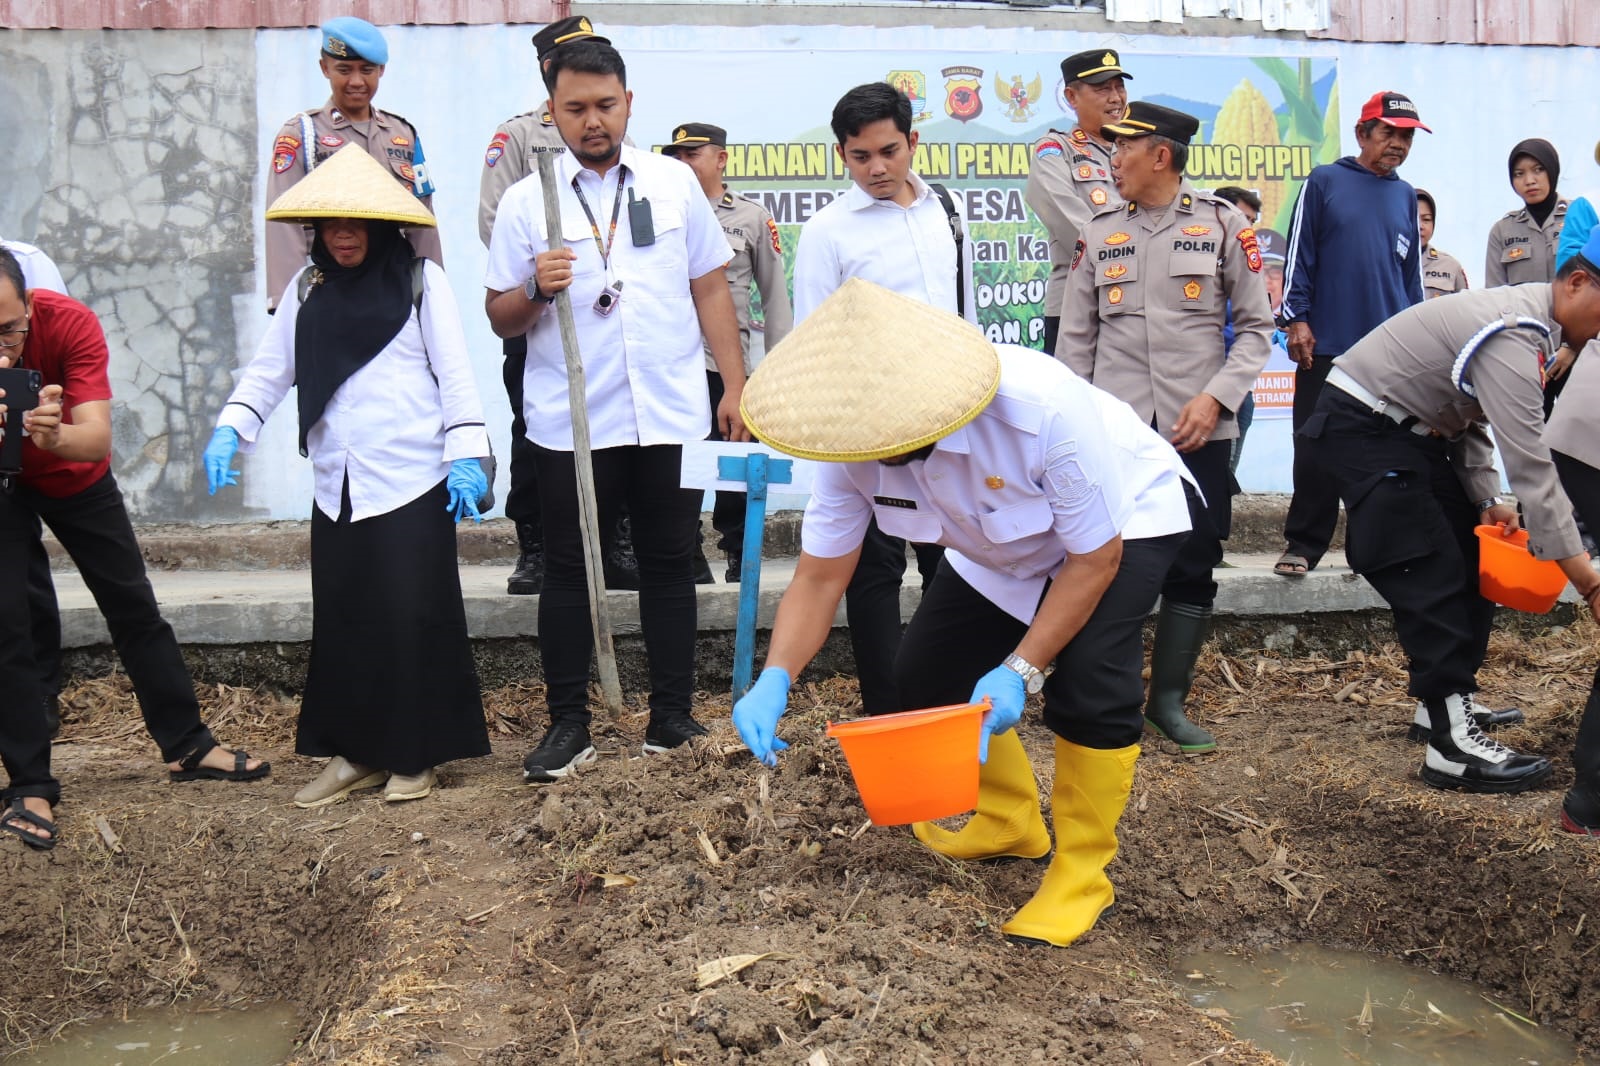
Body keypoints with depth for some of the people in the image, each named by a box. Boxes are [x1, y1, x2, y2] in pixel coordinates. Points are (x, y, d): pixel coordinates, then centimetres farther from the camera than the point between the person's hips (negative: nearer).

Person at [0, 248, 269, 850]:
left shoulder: (70, 324, -32)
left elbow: (97, 441, -37)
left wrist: (53, 435, -60)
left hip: (74, 475, 1)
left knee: (133, 604, 5)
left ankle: (187, 746, 18)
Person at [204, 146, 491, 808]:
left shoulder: (421, 280, 0)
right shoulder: (306, 289, 12)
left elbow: (454, 372, -3)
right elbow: (269, 369, 12)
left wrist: (466, 452, -12)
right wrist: (230, 430, -3)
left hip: (411, 481, -4)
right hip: (337, 486, 4)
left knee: (411, 618, -2)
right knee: (341, 621, 7)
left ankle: (415, 756, 11)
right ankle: (354, 753, 19)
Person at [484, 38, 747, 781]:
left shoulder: (675, 183, 8)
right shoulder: (526, 200, 4)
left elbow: (711, 289, 10)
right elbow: (500, 318, 5)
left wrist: (736, 385, 3)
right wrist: (535, 289, -17)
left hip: (673, 417, 1)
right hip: (569, 426, -1)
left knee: (669, 566, 7)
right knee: (569, 572, 5)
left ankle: (672, 719, 18)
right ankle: (568, 725, 15)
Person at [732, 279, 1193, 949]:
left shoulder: (1044, 410, -42)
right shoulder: (854, 445, -27)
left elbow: (1095, 559, -29)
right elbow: (820, 576, -20)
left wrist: (1022, 669, -34)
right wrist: (776, 680, -36)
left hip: (1123, 521, -6)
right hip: (1004, 547, 6)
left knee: (1087, 679, -27)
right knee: (929, 672, 1)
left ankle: (1082, 873, -4)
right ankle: (1010, 822, 26)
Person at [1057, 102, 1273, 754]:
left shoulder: (1221, 224, 3)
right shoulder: (1099, 233, 9)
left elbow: (1256, 326, 4)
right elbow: (1076, 339, 11)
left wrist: (1215, 396, -10)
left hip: (1198, 428, -1)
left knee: (1193, 568, 4)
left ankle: (1169, 700, 17)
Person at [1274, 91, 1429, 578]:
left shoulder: (1406, 196, 13)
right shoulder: (1324, 182, 2)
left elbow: (1412, 271, 18)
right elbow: (1299, 254, -1)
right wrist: (1297, 319, -7)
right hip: (1327, 346, -4)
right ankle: (1303, 545, 8)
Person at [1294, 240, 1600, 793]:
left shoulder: (1522, 317, 8)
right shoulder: (1514, 337, -24)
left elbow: (1470, 419, 15)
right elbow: (1530, 465, -29)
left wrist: (1487, 501, 0)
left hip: (1409, 431, 11)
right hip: (1362, 430, -11)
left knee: (1472, 557, 12)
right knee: (1433, 576, -15)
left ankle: (1449, 701, 21)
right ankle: (1452, 742, -16)